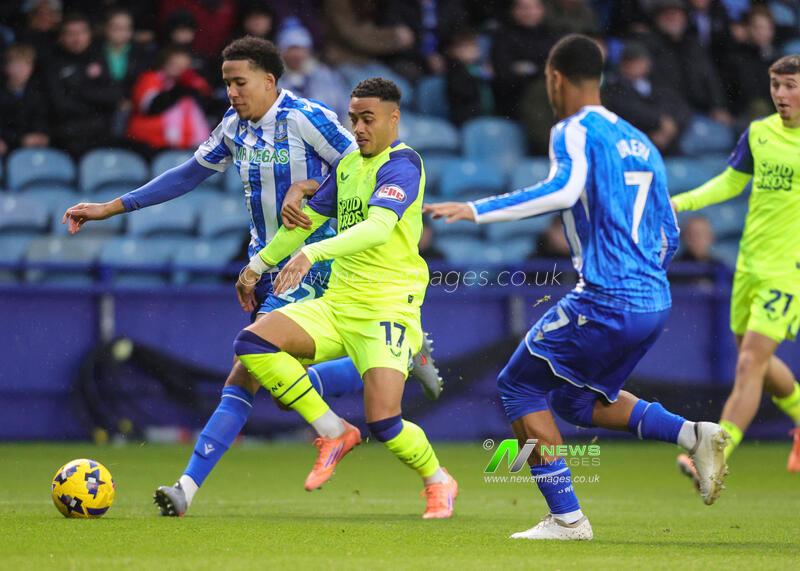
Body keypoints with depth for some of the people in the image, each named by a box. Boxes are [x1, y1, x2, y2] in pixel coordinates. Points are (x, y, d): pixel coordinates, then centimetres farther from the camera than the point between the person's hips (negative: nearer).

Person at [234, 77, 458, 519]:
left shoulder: (401, 165, -12)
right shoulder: (347, 164, 13)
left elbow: (378, 227, -29)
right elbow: (308, 218, 27)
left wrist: (313, 253, -40)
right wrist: (258, 265, 30)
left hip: (388, 308, -7)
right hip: (337, 304, 7)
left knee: (383, 422, -18)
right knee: (253, 343, -14)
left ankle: (439, 483, 15)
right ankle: (334, 433, -1)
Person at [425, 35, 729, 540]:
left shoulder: (575, 131, -5)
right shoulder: (640, 143, 19)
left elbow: (565, 189, -26)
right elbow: (669, 237, 21)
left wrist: (477, 210, -26)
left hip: (606, 302, -8)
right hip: (655, 303, 8)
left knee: (519, 385, 7)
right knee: (578, 398, 24)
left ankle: (566, 518, 1)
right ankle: (693, 435, 5)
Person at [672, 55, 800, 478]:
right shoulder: (758, 133, 5)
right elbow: (730, 182, 16)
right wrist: (682, 201, 3)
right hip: (750, 262, 6)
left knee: (750, 364, -13)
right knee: (755, 362, 15)